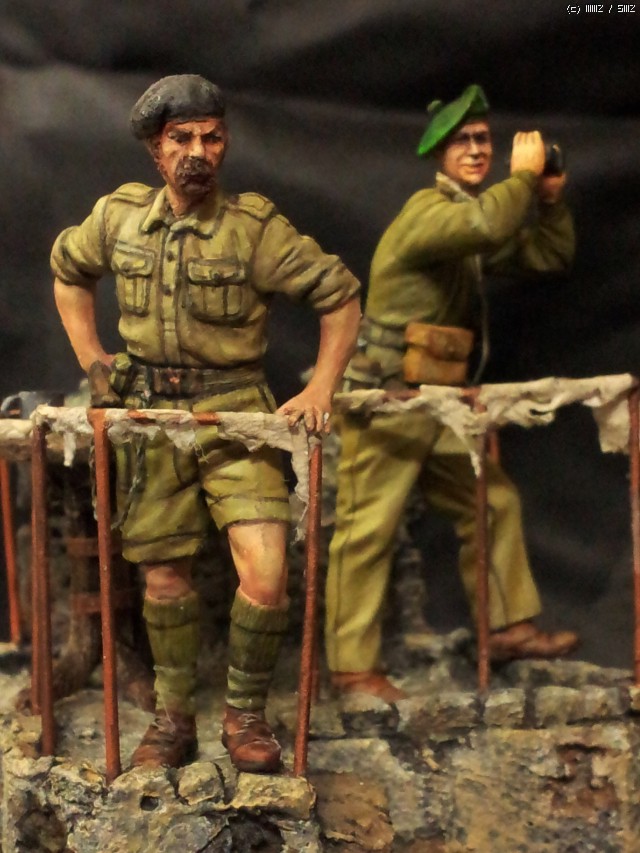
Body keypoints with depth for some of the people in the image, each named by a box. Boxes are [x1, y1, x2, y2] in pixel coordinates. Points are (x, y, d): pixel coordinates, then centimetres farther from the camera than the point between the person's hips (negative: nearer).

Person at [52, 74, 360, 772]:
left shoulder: (255, 228, -10)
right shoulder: (119, 216, 1)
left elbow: (340, 296, -4)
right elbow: (68, 270, 21)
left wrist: (321, 389, -10)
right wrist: (90, 359, 13)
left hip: (235, 413, -3)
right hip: (149, 414, 3)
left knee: (265, 571, -15)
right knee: (164, 574, 10)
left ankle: (245, 716, 7)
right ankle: (173, 720, 26)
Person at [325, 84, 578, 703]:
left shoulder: (473, 214, 16)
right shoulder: (427, 209, -13)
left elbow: (551, 258, 19)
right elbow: (487, 226, -34)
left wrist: (550, 201, 4)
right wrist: (522, 174, -18)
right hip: (386, 398, -9)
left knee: (492, 502, 12)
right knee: (367, 531, -7)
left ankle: (509, 628, 22)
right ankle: (351, 667, -4)